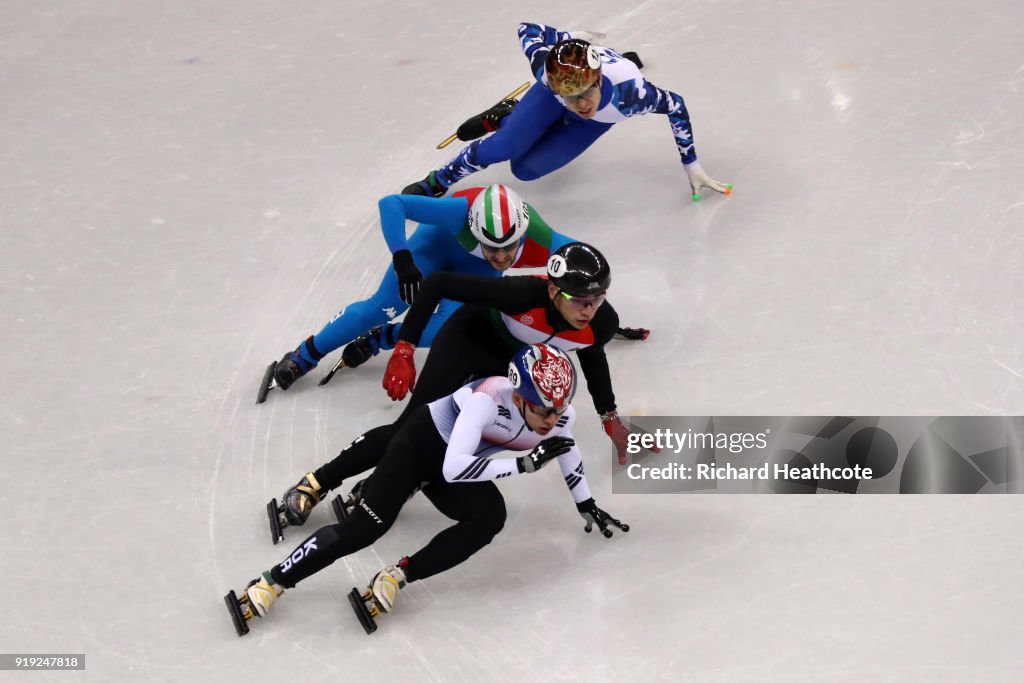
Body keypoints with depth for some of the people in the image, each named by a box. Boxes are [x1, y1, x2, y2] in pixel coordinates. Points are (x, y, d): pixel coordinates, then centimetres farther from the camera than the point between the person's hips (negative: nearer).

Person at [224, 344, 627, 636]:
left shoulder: (561, 415, -17)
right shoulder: (490, 398, -37)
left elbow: (567, 453, 9)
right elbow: (452, 468, -42)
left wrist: (587, 506, 16)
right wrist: (523, 464, -43)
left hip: (464, 463, 6)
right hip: (424, 439, -6)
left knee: (490, 517, -26)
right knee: (363, 527, -19)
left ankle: (398, 578, -24)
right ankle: (268, 586, -11)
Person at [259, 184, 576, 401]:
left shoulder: (538, 241, -41)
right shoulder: (460, 212, -45)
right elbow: (391, 204, -41)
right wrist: (402, 259, -50)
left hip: (478, 267, 2)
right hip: (441, 237, -2)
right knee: (385, 305, -6)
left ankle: (378, 339, 14)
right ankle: (304, 356, 12)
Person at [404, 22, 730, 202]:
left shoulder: (629, 91, -49)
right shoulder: (547, 67, -43)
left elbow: (675, 106, -29)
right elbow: (528, 29, -21)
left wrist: (692, 166, -24)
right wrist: (569, 39, -17)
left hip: (597, 122, 0)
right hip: (553, 94, 0)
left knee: (525, 169, -4)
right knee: (504, 147, -14)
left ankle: (501, 118, 28)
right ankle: (435, 184, 14)